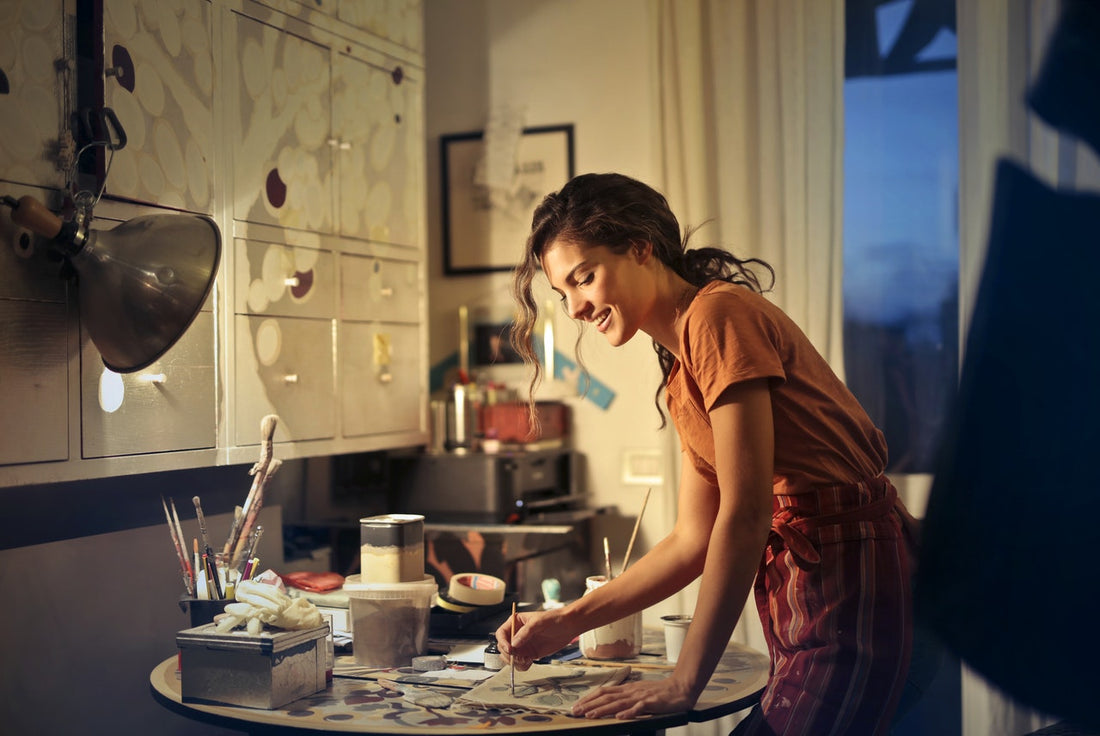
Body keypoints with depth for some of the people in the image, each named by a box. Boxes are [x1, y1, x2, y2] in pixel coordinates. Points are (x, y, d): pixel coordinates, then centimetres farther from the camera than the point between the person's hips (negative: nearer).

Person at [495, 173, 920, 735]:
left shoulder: (719, 312, -12)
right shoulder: (682, 373, 17)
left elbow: (745, 512, -17)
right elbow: (694, 540, 17)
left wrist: (684, 684, -14)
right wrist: (567, 623, 12)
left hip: (850, 582, -9)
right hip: (799, 583, 9)